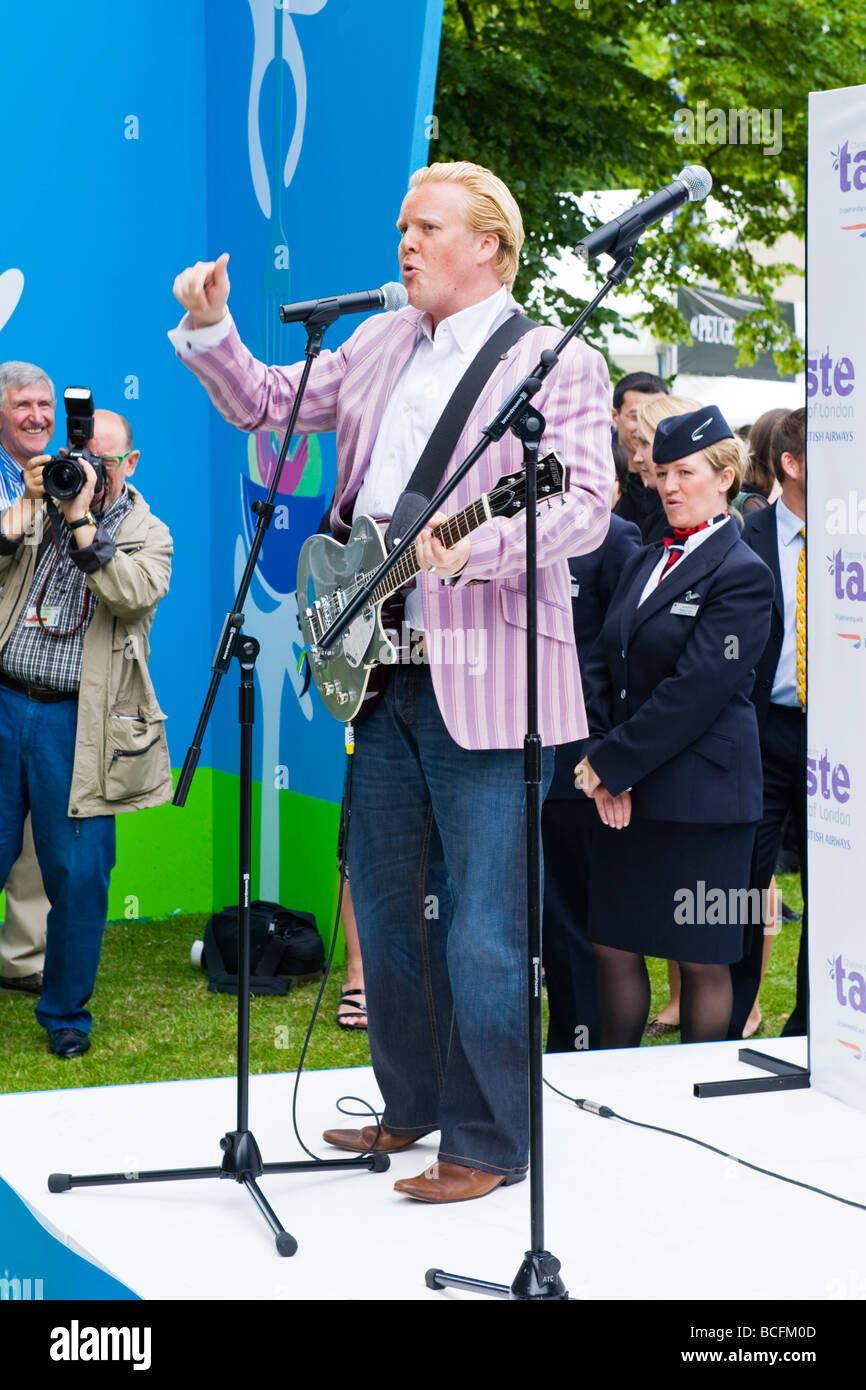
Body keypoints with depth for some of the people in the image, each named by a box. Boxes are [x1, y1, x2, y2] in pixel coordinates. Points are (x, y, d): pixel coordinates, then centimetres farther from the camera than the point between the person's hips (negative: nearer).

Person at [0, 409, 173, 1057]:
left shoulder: (147, 533, 7)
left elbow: (137, 594, -14)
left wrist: (81, 519, -16)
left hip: (77, 725, -2)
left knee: (78, 876, 0)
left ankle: (65, 1013, 15)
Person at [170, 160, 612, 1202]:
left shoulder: (561, 364, -5)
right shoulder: (381, 345, 15)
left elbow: (586, 507, -17)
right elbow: (264, 405, 22)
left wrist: (475, 545, -31)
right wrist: (209, 328, 6)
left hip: (484, 678, -7)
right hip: (384, 664, 7)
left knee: (482, 922, -4)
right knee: (383, 900, 16)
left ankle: (487, 1145, 7)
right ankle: (411, 1105, 31)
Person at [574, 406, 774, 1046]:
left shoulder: (743, 574, -9)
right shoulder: (646, 561, 15)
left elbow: (696, 690, -16)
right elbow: (603, 663, 11)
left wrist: (612, 762, -14)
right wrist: (600, 759, -4)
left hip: (701, 794, -7)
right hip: (628, 794, 7)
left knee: (703, 961, 2)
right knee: (614, 946, 10)